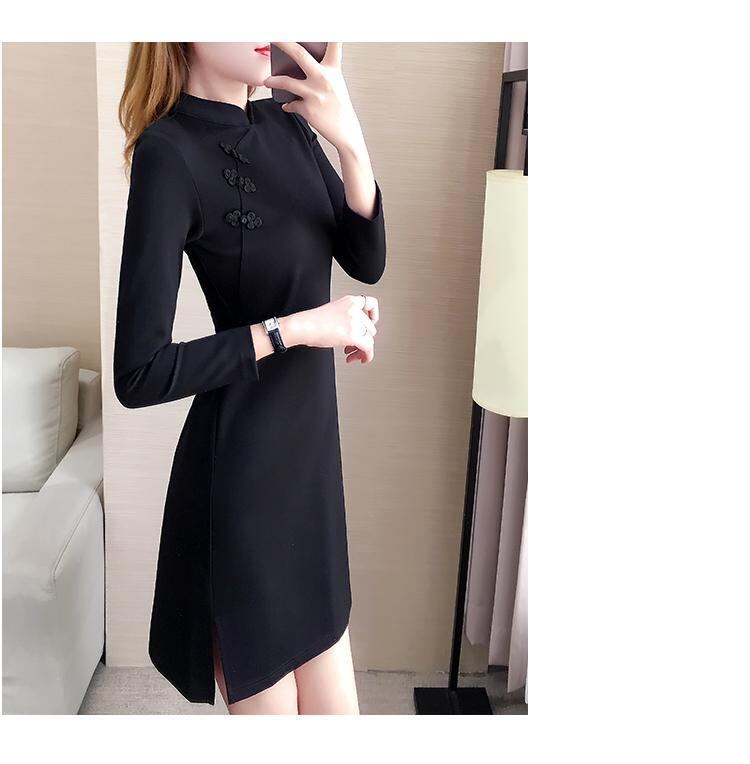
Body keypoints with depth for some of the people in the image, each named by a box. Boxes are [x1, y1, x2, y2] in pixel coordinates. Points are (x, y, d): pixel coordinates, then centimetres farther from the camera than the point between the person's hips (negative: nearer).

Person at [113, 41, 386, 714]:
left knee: (333, 702, 18)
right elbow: (140, 374, -20)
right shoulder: (169, 153, -17)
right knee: (266, 695, 11)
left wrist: (351, 143, -14)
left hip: (309, 443, 7)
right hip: (240, 464, -7)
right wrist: (297, 327, -19)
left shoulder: (286, 125, 4)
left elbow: (367, 262, 0)